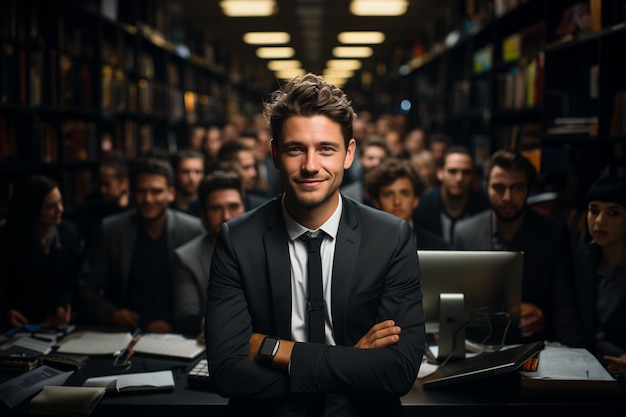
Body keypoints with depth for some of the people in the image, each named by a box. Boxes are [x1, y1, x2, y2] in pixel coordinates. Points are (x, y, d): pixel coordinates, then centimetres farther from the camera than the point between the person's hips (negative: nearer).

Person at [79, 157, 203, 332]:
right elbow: (87, 287, 12)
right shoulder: (111, 229, 7)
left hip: (175, 331, -1)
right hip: (124, 329, 1)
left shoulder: (194, 231, 2)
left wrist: (174, 324, -10)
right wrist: (111, 314, -5)